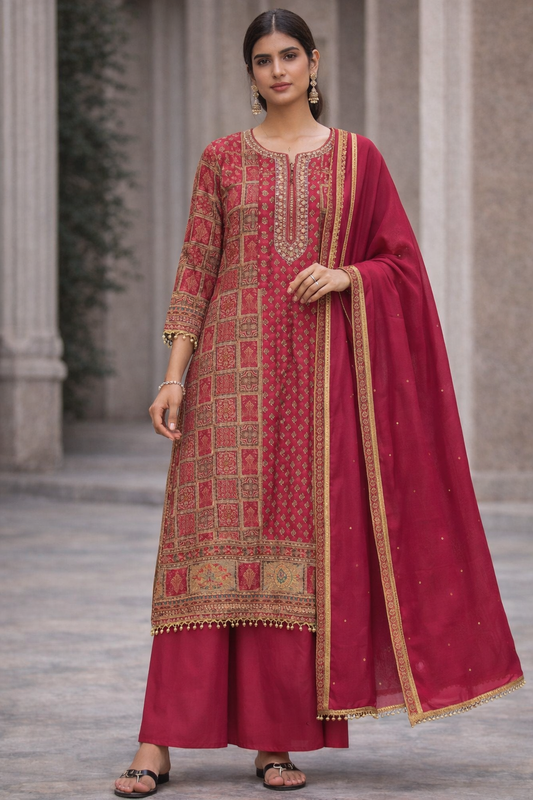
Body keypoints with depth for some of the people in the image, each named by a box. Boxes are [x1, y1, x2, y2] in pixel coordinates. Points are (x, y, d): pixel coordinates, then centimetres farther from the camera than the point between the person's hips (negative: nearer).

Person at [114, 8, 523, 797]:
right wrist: (174, 375, -3)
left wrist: (346, 275, -11)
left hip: (319, 370, 1)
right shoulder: (222, 159, 9)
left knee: (302, 539, -2)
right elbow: (196, 271, 5)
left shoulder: (357, 158, 9)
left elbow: (401, 263, 9)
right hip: (235, 366, 0)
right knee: (212, 539, -8)